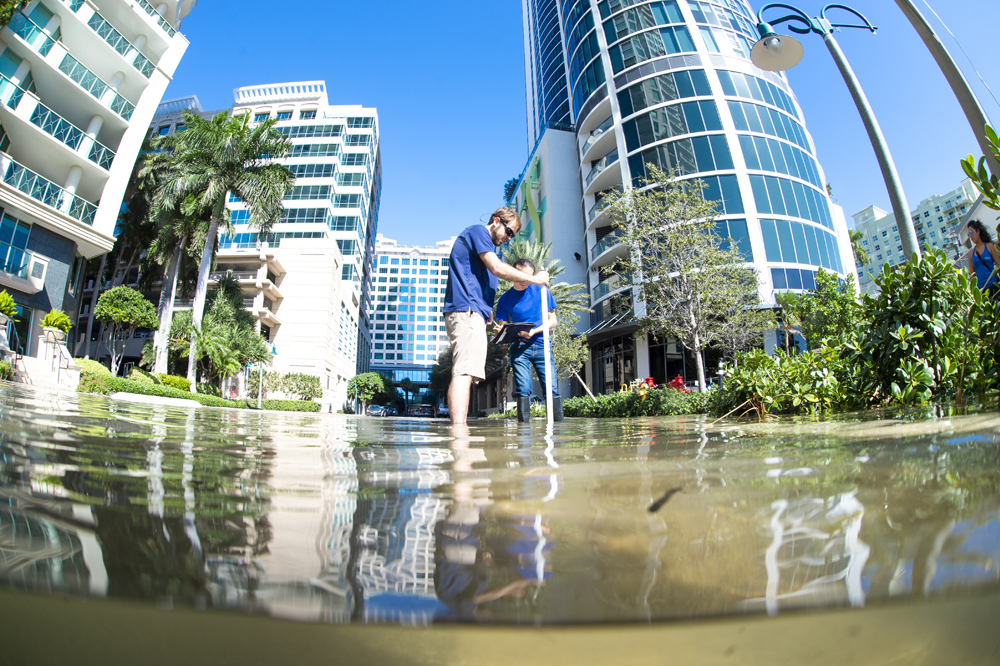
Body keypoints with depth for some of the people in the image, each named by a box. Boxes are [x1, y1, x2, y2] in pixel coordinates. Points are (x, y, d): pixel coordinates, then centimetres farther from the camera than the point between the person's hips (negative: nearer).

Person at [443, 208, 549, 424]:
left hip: (473, 313, 10)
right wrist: (534, 279, -1)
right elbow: (497, 268, -10)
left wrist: (487, 310, 19)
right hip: (466, 310, -10)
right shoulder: (478, 231, 2)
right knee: (464, 372, -21)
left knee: (465, 373, 2)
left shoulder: (487, 243, 33)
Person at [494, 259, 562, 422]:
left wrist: (534, 331, -13)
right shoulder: (505, 300, 3)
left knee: (552, 388, -7)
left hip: (541, 345, 0)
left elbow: (553, 320, 4)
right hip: (519, 347, 0)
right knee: (523, 390, -7)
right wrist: (499, 331, -19)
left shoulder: (542, 292, 2)